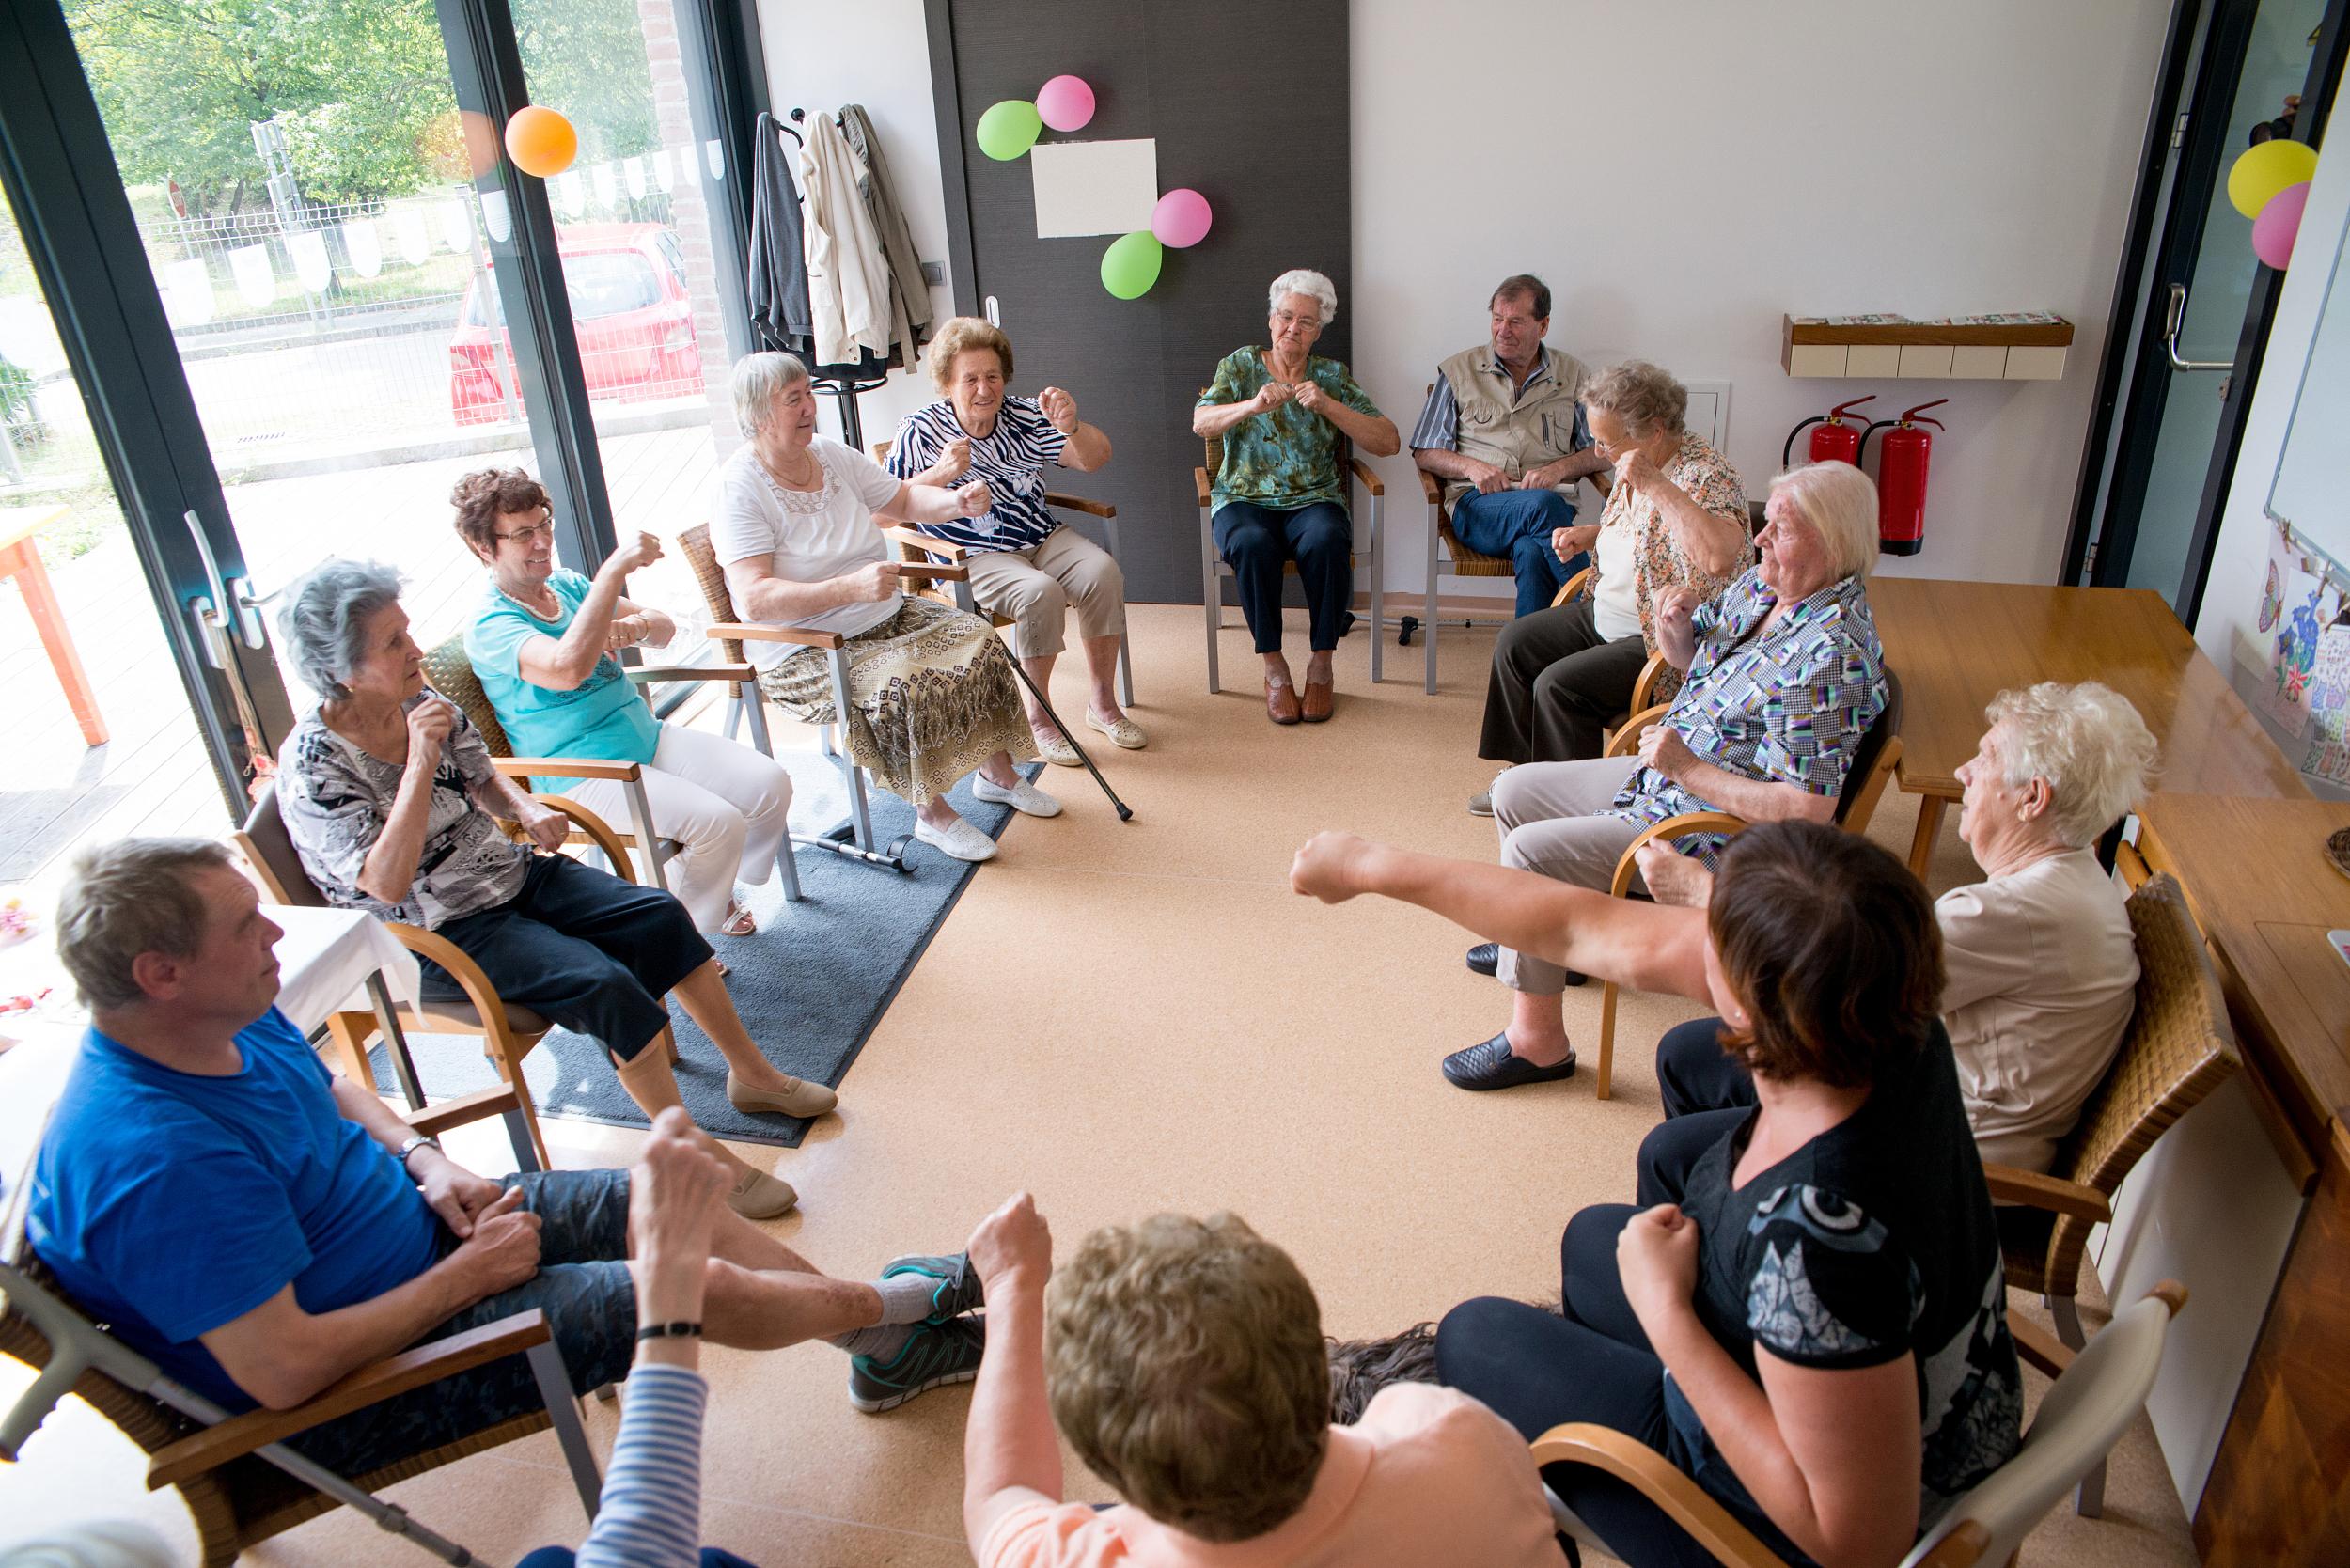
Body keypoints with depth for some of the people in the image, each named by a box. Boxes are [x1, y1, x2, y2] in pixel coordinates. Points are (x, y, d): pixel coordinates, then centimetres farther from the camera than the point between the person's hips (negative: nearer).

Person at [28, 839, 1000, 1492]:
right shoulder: (152, 1159, -34)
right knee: (702, 1287, -12)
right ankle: (886, 1308, 18)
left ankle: (885, 1352, 23)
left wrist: (426, 1161, -2)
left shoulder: (233, 1021, -6)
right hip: (351, 1385, -9)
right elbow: (283, 1370, -31)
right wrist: (464, 1277, -21)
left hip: (416, 1226, 9)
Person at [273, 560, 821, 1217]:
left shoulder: (418, 701, -1)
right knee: (605, 984, -25)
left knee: (661, 915, -7)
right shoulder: (312, 767, -21)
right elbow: (387, 884, -30)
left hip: (507, 873, 7)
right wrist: (420, 761, -31)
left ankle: (754, 1074, 9)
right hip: (440, 934, -7)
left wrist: (528, 809, -7)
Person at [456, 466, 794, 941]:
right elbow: (568, 668, -36)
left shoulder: (566, 583, 10)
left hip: (648, 736, 8)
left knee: (770, 783, -7)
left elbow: (665, 628, 13)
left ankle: (716, 884, 16)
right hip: (583, 775, -8)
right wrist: (615, 569, -35)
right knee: (718, 821, -25)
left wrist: (637, 627, -13)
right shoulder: (490, 625, -15)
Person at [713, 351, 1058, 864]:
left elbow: (903, 499, 17)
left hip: (884, 618, 8)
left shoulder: (831, 454, 5)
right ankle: (931, 812, -13)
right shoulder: (739, 490, -17)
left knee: (979, 640, -7)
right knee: (899, 685, -32)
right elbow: (755, 598, -28)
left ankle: (996, 771, 10)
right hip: (804, 651, -7)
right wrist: (851, 587, -39)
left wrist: (956, 502, -6)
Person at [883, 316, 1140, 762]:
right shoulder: (921, 432, -6)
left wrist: (1072, 426, -26)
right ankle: (1036, 719, -16)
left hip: (1043, 539, 5)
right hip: (971, 556, -4)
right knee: (1039, 592, -32)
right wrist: (940, 474, -25)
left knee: (1102, 571, -22)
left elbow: (1094, 459, -4)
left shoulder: (1024, 415, 3)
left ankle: (1102, 703, -8)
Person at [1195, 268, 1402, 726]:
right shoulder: (1240, 365, 10)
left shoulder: (1332, 376, 10)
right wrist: (1253, 405, -26)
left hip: (1314, 501, 1)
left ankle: (1321, 665, -19)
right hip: (1246, 500, 0)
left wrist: (1328, 405, -14)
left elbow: (1389, 443, -1)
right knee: (1253, 545, -35)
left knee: (1326, 541, -34)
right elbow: (1201, 423, -8)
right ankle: (1274, 669, -20)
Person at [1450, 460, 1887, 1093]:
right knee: (1514, 790, 16)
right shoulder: (1761, 585, -1)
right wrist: (1674, 625, -7)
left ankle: (1538, 1042, -8)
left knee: (1529, 851, -21)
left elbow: (1808, 808, -32)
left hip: (1715, 831, -10)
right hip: (1667, 775, 10)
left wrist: (1688, 768, -26)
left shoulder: (1830, 654, -28)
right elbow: (1690, 655, 18)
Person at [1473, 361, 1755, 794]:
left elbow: (1720, 558, -44)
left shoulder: (1706, 476, -24)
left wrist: (1655, 485, -40)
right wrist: (1592, 534, 4)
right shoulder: (1637, 467, 4)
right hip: (1606, 615, 10)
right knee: (1514, 643, 6)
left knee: (1560, 685, -23)